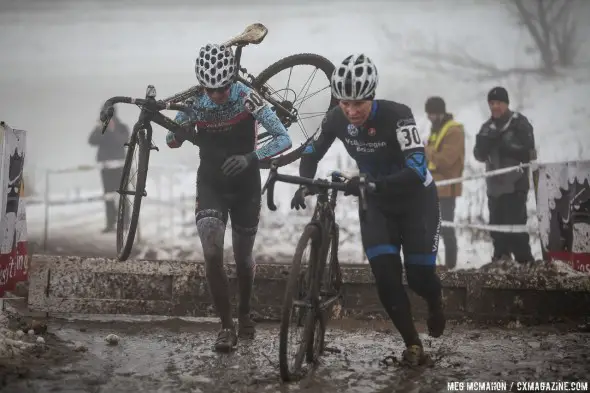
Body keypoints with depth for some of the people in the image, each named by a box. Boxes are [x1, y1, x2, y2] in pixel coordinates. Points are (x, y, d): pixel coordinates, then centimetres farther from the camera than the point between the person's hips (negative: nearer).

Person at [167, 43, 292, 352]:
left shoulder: (247, 98, -20)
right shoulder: (195, 103, -13)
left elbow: (284, 139, -24)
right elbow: (171, 141, 0)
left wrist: (250, 158, -40)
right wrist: (181, 133, -24)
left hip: (245, 184, -1)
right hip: (210, 184, 1)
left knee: (243, 259, 11)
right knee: (212, 256, -16)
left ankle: (245, 314, 39)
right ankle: (226, 326, -2)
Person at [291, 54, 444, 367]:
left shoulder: (396, 115, -30)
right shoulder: (336, 119, -16)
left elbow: (417, 168, -39)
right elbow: (313, 152, 0)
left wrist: (372, 182, -52)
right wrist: (304, 185, -19)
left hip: (416, 199, -3)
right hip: (376, 202, 4)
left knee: (418, 274, -4)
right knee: (384, 273, -12)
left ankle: (435, 302, 34)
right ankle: (413, 345, 1)